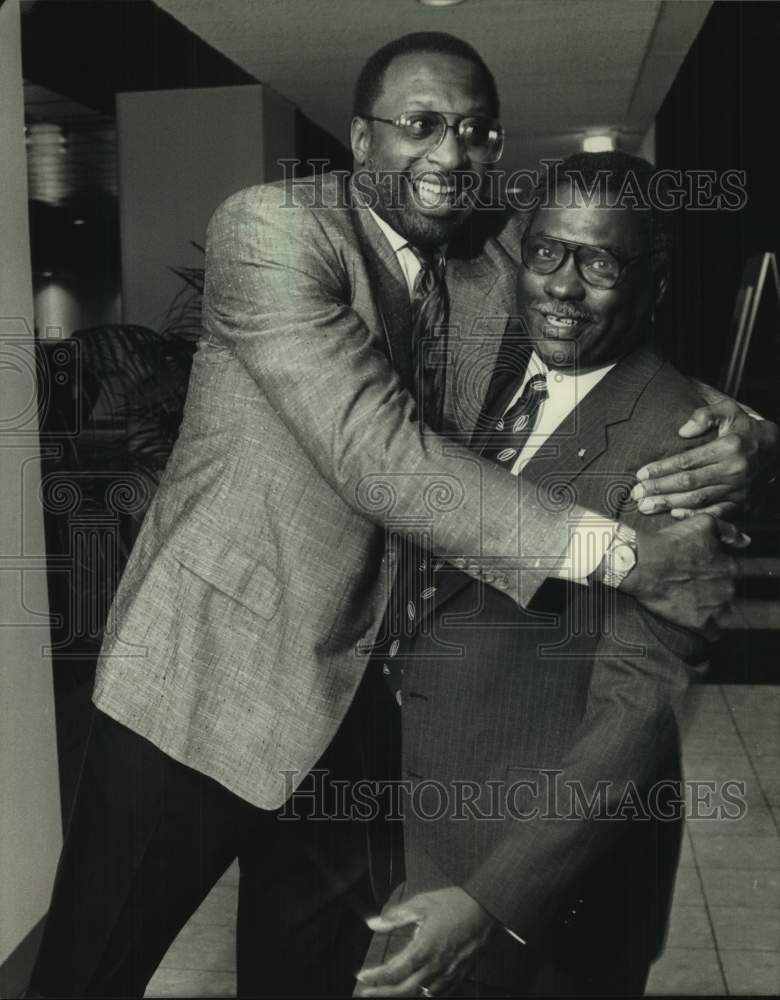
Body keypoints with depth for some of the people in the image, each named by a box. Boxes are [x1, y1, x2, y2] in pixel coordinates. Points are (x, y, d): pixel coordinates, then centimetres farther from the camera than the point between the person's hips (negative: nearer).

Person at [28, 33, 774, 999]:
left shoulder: (490, 281, 4)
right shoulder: (271, 225, -15)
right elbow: (376, 457, -25)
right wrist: (615, 549, -26)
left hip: (354, 701, 5)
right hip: (205, 681, -5)